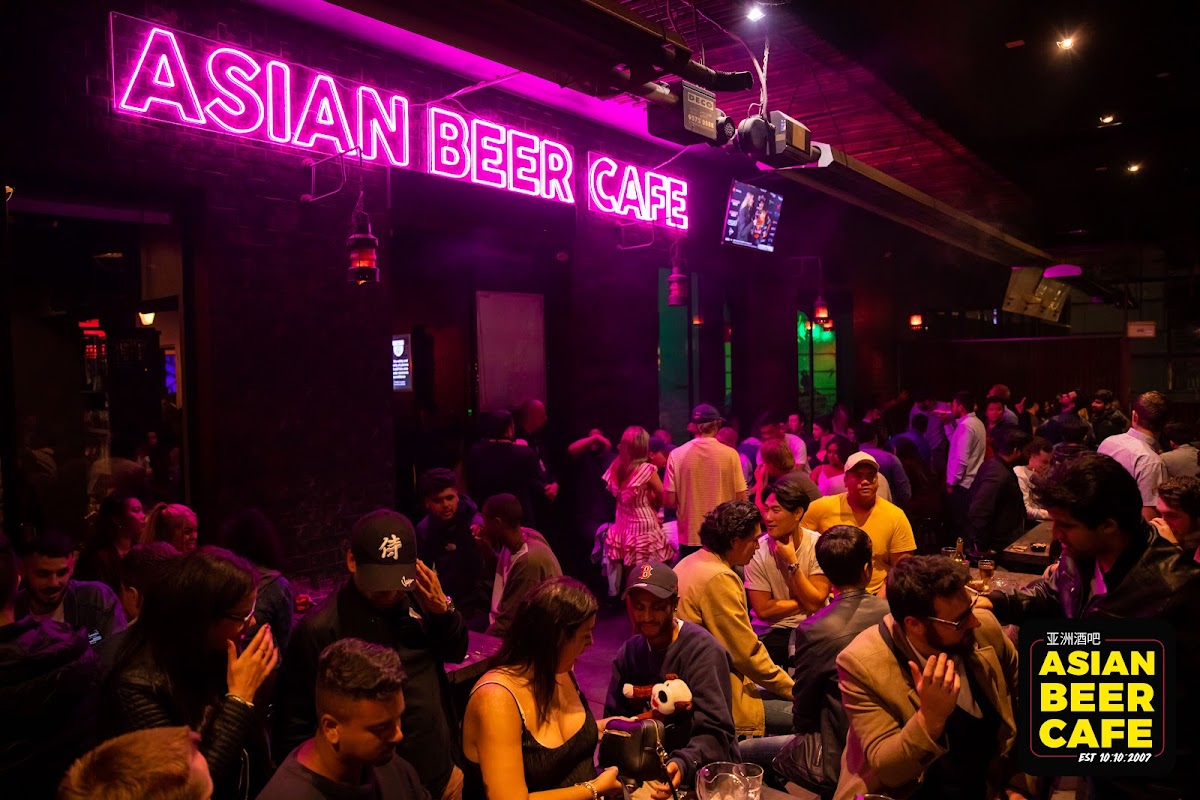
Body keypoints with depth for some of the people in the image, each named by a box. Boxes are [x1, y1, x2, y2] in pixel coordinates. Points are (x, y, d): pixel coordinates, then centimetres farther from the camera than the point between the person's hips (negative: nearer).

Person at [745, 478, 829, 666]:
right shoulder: (757, 551, -9)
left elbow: (815, 603, -12)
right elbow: (763, 610, -8)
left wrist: (792, 561, -17)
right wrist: (805, 602, -7)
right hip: (774, 632, -1)